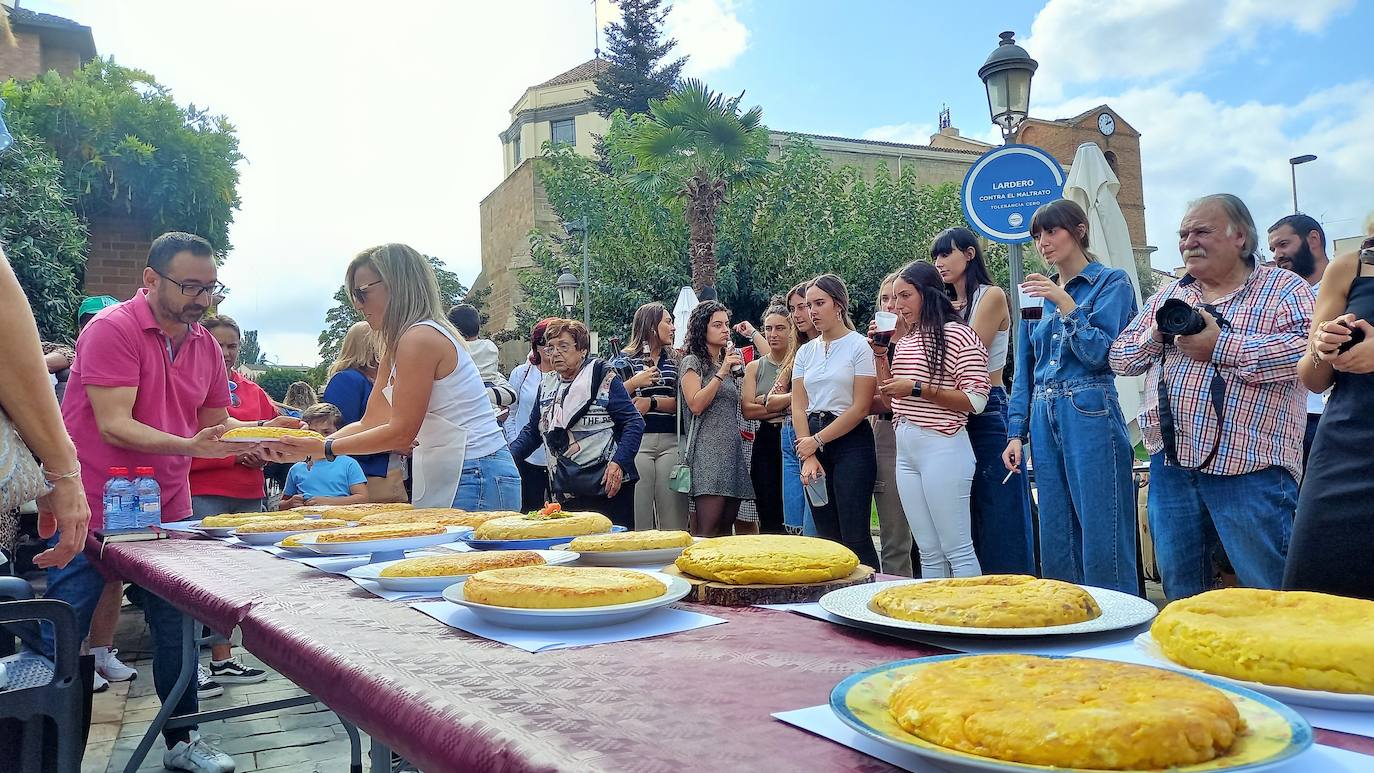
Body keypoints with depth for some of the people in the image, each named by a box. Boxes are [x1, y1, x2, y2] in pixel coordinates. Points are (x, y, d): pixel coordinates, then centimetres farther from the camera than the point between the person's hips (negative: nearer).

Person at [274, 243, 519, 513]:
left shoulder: (419, 338, -14)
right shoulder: (395, 347, 17)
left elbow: (401, 432, -14)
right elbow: (370, 423, 16)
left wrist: (325, 448, -8)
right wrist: (306, 450, 8)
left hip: (475, 478, -9)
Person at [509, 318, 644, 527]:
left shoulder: (603, 378, -2)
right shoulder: (547, 385, 16)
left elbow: (633, 422, -6)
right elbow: (533, 430, 22)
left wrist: (619, 463, -18)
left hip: (607, 487, -5)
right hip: (564, 492, 5)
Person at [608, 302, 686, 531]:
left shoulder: (674, 360, 17)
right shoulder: (625, 359, 7)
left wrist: (652, 402, -9)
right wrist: (634, 383, -16)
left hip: (671, 441, 3)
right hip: (637, 441, -3)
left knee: (674, 515, 0)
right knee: (638, 513, -2)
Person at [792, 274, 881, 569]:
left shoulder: (859, 346, -3)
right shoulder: (805, 352, 12)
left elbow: (860, 407, -9)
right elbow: (798, 407, 7)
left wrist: (817, 440, -8)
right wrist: (808, 457, -5)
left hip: (851, 442, -5)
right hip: (812, 445, 5)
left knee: (854, 537, -7)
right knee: (826, 536, 8)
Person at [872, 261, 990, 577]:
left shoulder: (959, 335, -7)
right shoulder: (905, 341, 17)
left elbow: (976, 400, -14)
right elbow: (890, 398, 22)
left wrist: (917, 388, -16)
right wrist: (880, 354, 10)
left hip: (942, 446, -8)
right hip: (905, 448, 8)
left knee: (957, 550, -2)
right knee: (929, 552, 12)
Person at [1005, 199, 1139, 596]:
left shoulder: (1111, 282, 1)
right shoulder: (1038, 292, 16)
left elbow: (1100, 353, -10)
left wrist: (1065, 304, -15)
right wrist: (1016, 432, 9)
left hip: (1090, 416, -6)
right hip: (1043, 420, 6)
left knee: (1102, 543, -4)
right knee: (1056, 542, 10)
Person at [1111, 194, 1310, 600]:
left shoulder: (1284, 287, 1)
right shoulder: (1168, 296, 18)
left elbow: (1309, 350, -16)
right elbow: (1120, 357, 16)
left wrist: (1220, 346, -16)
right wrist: (1155, 336, -3)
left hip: (1249, 465, -5)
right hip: (1170, 464, 6)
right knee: (1180, 594, 15)